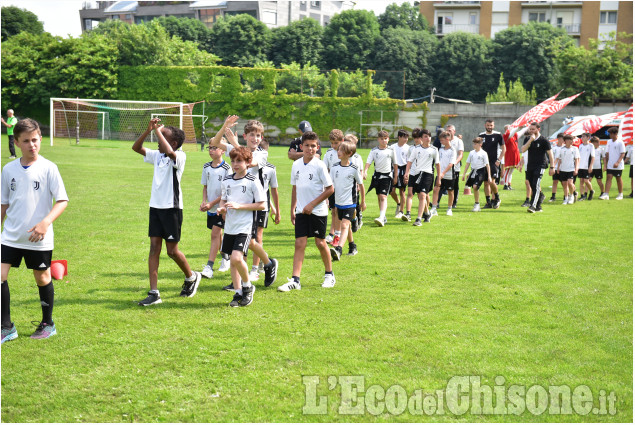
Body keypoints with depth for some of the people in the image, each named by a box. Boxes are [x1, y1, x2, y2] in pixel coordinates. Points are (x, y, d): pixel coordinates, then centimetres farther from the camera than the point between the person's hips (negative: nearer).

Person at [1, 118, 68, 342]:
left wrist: (46, 222, -24)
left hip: (39, 238, -3)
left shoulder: (48, 168, -8)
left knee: (42, 278, 9)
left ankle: (48, 324, 28)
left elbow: (62, 200, -11)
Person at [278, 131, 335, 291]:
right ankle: (295, 280, -5)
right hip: (301, 211, 4)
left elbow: (330, 189, -10)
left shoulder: (319, 166, -11)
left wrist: (312, 204, -13)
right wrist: (292, 209, 13)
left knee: (320, 242, 6)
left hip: (318, 211, -4)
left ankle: (329, 274, 25)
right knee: (299, 244, -2)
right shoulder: (296, 165, 4)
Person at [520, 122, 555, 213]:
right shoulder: (527, 139, 7)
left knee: (536, 185, -16)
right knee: (532, 185, 11)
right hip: (530, 165, 5)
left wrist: (551, 167, -5)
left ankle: (533, 206, -21)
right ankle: (541, 196, 40)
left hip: (540, 166, -5)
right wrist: (530, 140, -17)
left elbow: (550, 153, -2)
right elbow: (523, 150, -7)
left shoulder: (543, 140, -5)